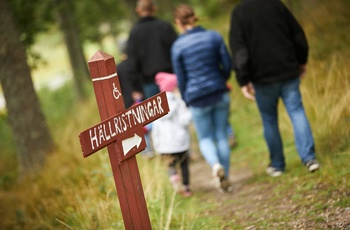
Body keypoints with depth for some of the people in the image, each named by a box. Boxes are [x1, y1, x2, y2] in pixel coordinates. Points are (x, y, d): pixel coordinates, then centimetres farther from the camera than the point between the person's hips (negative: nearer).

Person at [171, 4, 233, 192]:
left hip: (197, 98, -2)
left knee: (205, 139, 13)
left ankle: (216, 165, -16)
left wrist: (186, 101, 12)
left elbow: (181, 79, -2)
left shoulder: (178, 46, -7)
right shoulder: (214, 36, -2)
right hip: (220, 94, 2)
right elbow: (227, 65, 2)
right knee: (221, 136, 13)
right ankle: (225, 179, 15)